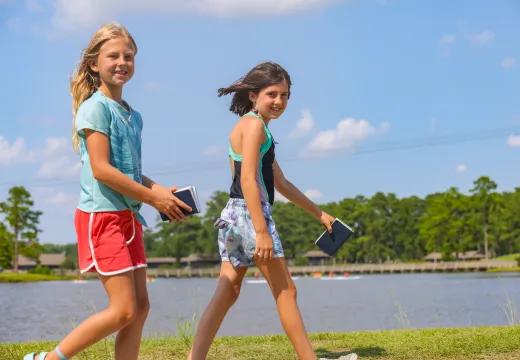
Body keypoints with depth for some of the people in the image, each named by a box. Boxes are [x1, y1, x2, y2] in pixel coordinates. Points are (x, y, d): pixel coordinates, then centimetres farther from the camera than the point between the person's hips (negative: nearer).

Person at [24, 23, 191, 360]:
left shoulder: (134, 116, 15)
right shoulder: (96, 107, -10)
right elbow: (101, 169, -17)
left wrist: (163, 191, 2)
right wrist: (153, 198, -14)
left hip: (129, 216, 8)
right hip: (102, 216, -8)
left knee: (140, 306, 6)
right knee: (123, 310, -10)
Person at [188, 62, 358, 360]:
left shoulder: (255, 127, 23)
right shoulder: (254, 124, -8)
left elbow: (282, 184, 27)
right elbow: (248, 180, -19)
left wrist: (319, 213, 28)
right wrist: (262, 231, -23)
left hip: (233, 216, 9)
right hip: (251, 214, -9)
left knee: (227, 294, 6)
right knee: (285, 291, 1)